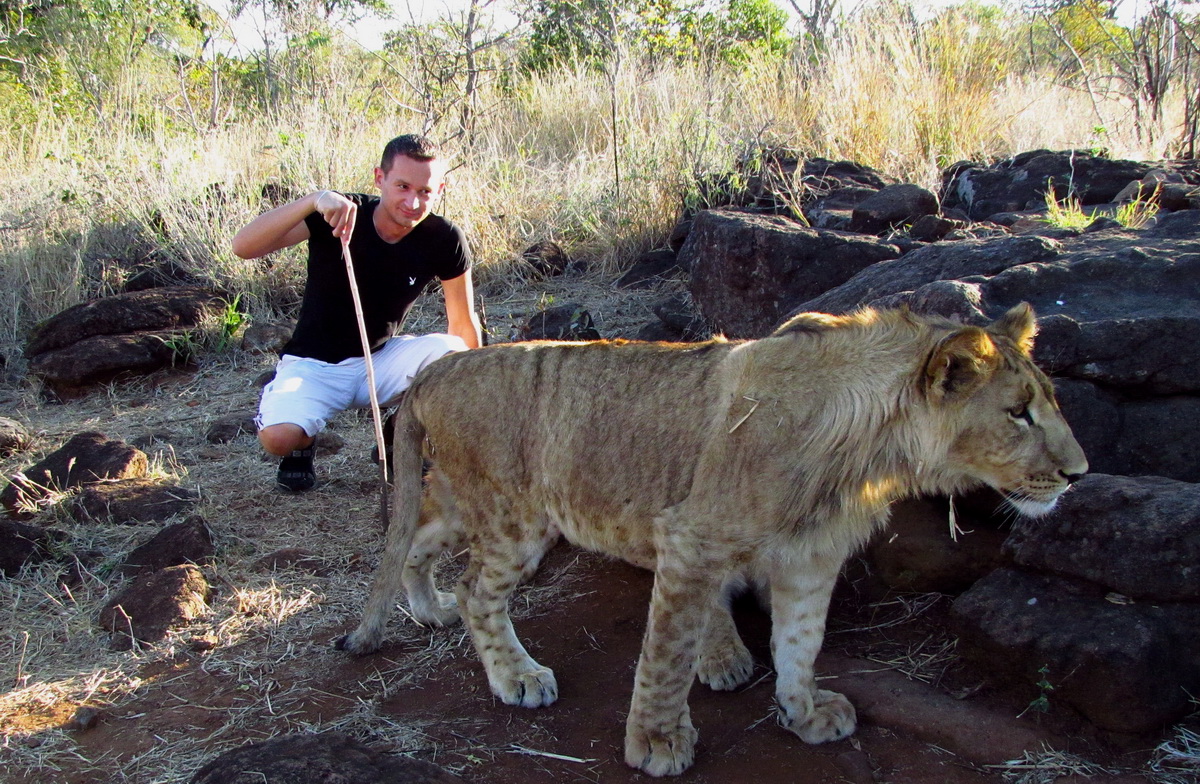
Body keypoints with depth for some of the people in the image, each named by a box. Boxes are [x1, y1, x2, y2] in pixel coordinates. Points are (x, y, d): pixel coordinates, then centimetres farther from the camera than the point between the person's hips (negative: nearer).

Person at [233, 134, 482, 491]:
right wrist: (314, 200, -43)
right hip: (314, 364, -2)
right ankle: (303, 443, 10)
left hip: (382, 360, 3)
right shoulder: (334, 217, -19)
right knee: (277, 437, -30)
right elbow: (243, 246, -31)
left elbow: (463, 321, -1)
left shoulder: (443, 240, -13)